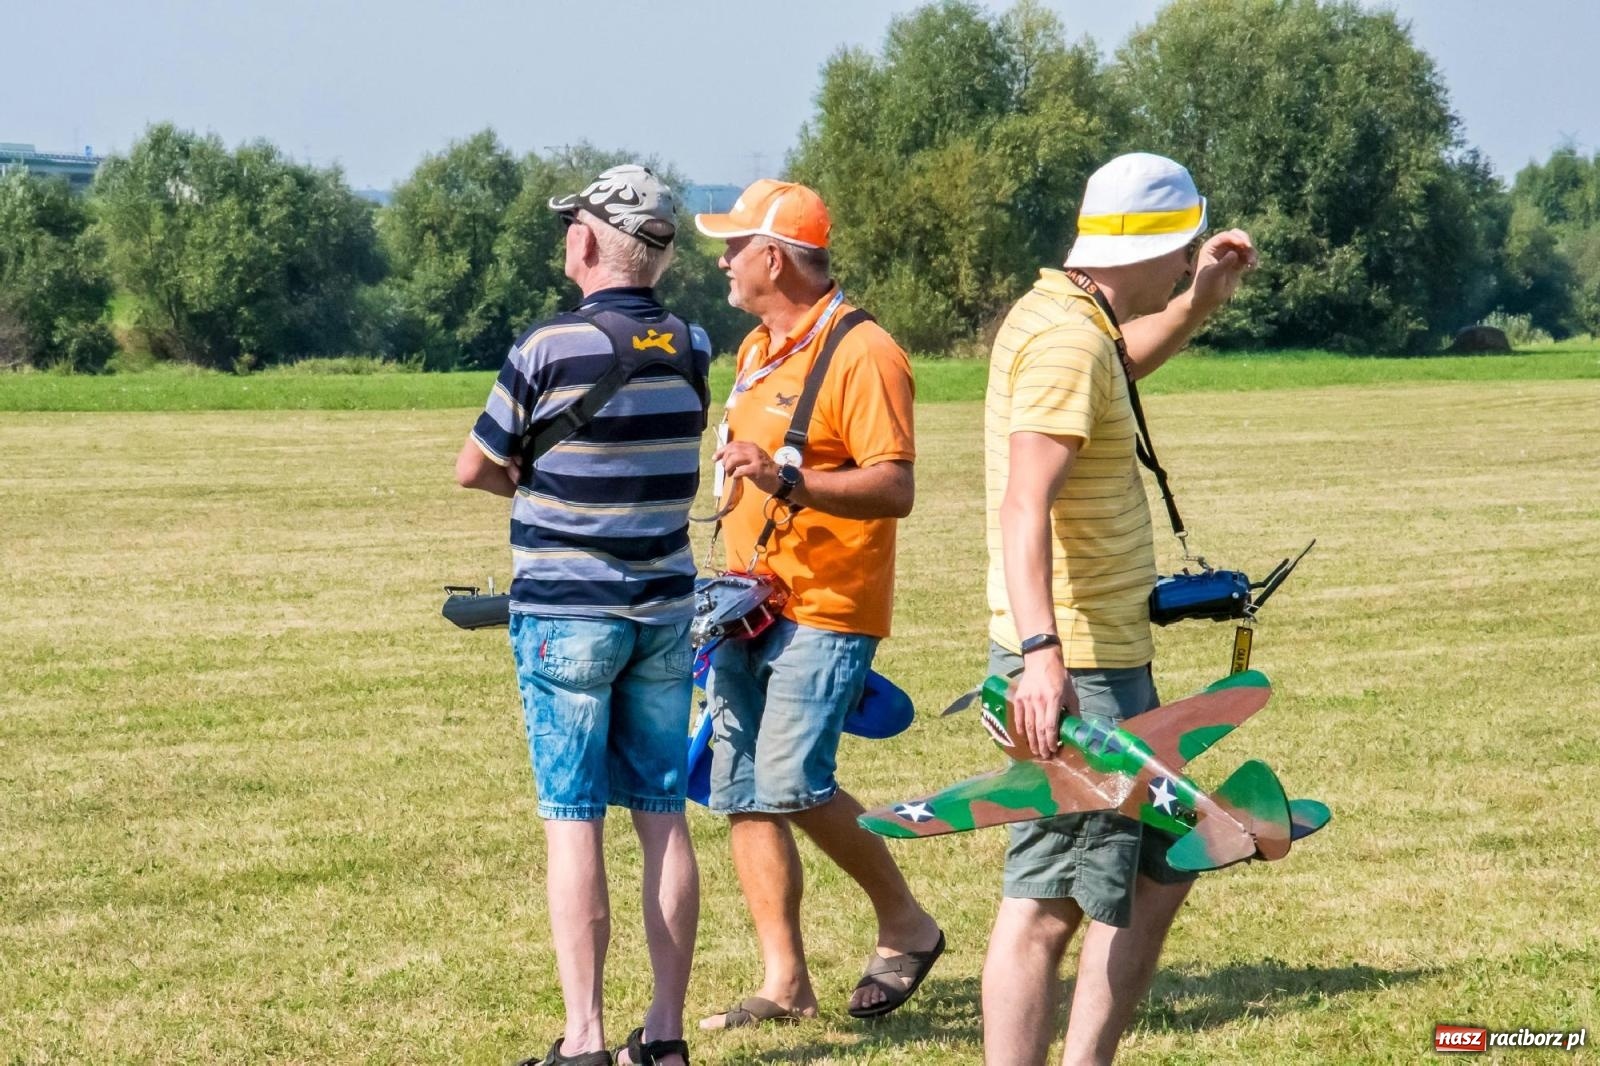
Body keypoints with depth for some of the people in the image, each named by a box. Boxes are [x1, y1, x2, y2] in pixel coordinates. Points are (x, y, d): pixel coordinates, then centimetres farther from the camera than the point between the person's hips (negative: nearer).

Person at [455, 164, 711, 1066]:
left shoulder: (550, 347, -14)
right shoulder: (693, 351, 1)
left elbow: (475, 468, -4)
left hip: (564, 612, -4)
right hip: (665, 611, 5)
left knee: (575, 824, -2)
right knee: (665, 819, 8)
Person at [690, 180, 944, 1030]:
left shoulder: (861, 353, -14)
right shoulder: (756, 348, 15)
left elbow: (895, 488, -21)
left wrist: (789, 482, -33)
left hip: (826, 609, -9)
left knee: (792, 783, -17)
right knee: (742, 793, 4)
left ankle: (905, 924, 4)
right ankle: (785, 982, 8)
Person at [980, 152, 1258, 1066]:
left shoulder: (1069, 321, 14)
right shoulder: (1065, 339, -17)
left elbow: (1117, 367, 40)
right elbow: (1025, 506, -29)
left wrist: (1198, 306, 26)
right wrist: (1039, 653, -40)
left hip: (1111, 658, 11)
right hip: (1072, 668, -11)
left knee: (1159, 875, 17)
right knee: (1049, 904, -8)